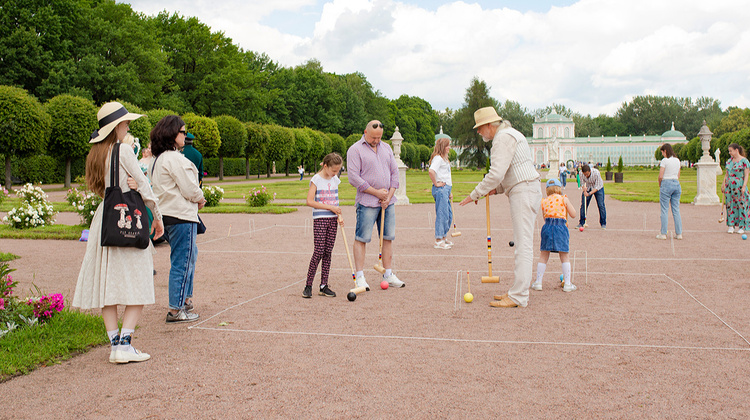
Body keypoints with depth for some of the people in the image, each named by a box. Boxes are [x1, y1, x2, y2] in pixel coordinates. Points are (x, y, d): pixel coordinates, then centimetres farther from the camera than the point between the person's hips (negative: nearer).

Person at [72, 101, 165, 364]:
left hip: (104, 219, 7)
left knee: (108, 283, 7)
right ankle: (124, 345, -7)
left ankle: (115, 344, 9)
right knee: (137, 284, -2)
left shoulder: (95, 153, 12)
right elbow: (143, 185, -9)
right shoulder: (123, 150, -9)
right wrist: (157, 217, 0)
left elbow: (100, 188, 15)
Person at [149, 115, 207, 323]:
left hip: (166, 214, 10)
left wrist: (195, 199, 7)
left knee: (190, 255, 22)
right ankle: (176, 310, 3)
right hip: (181, 216, -10)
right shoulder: (175, 159, -17)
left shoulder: (157, 160, 15)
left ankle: (186, 299, 32)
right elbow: (190, 190, -17)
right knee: (182, 262, -3)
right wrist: (200, 200, 3)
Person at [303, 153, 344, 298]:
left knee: (328, 252, 5)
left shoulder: (335, 180, 12)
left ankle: (323, 286, 9)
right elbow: (310, 201, -13)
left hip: (332, 220, 6)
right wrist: (330, 207, -15)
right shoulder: (316, 180, -7)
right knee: (319, 251, -10)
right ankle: (308, 285, -3)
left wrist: (339, 216, 1)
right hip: (319, 219, -6)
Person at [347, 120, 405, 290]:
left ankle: (388, 275, 15)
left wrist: (389, 196, 0)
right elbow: (353, 178, -11)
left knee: (388, 238, 7)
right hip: (367, 202, -6)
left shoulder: (386, 148, 15)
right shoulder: (355, 150, -4)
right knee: (362, 238, -5)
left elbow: (394, 172, 14)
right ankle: (360, 277, 0)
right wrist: (376, 192, -12)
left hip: (388, 201, 6)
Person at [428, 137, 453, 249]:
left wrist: (449, 191, 22)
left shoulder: (444, 159, 21)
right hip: (440, 189, -10)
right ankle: (438, 241, -5)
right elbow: (431, 171, -28)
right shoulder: (438, 158, -11)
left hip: (445, 189, 10)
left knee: (449, 215, 14)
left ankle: (444, 237, 26)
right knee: (442, 214, -9)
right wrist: (436, 184, -18)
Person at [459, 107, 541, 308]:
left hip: (524, 192, -11)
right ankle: (518, 291, 13)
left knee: (523, 245, -11)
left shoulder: (504, 137, -11)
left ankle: (518, 297, -12)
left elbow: (496, 173, -19)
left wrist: (475, 194, -11)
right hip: (527, 190, 11)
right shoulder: (509, 134, 22)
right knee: (523, 244, 10)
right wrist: (497, 189, 16)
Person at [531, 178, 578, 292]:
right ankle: (567, 284, 8)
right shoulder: (564, 199, 6)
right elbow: (573, 214, 7)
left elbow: (544, 217, 13)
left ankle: (538, 282, 9)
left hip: (547, 226, 2)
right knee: (564, 256, 8)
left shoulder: (544, 201, 13)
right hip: (561, 227, -2)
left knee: (543, 256, 9)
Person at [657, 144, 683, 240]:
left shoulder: (665, 160, -9)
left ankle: (663, 234, -1)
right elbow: (678, 176, 15)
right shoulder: (677, 160, 11)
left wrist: (660, 185, 4)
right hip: (676, 184, 6)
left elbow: (660, 176, -12)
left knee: (664, 210, -2)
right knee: (676, 210, 9)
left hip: (666, 184, -6)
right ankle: (679, 233, 9)